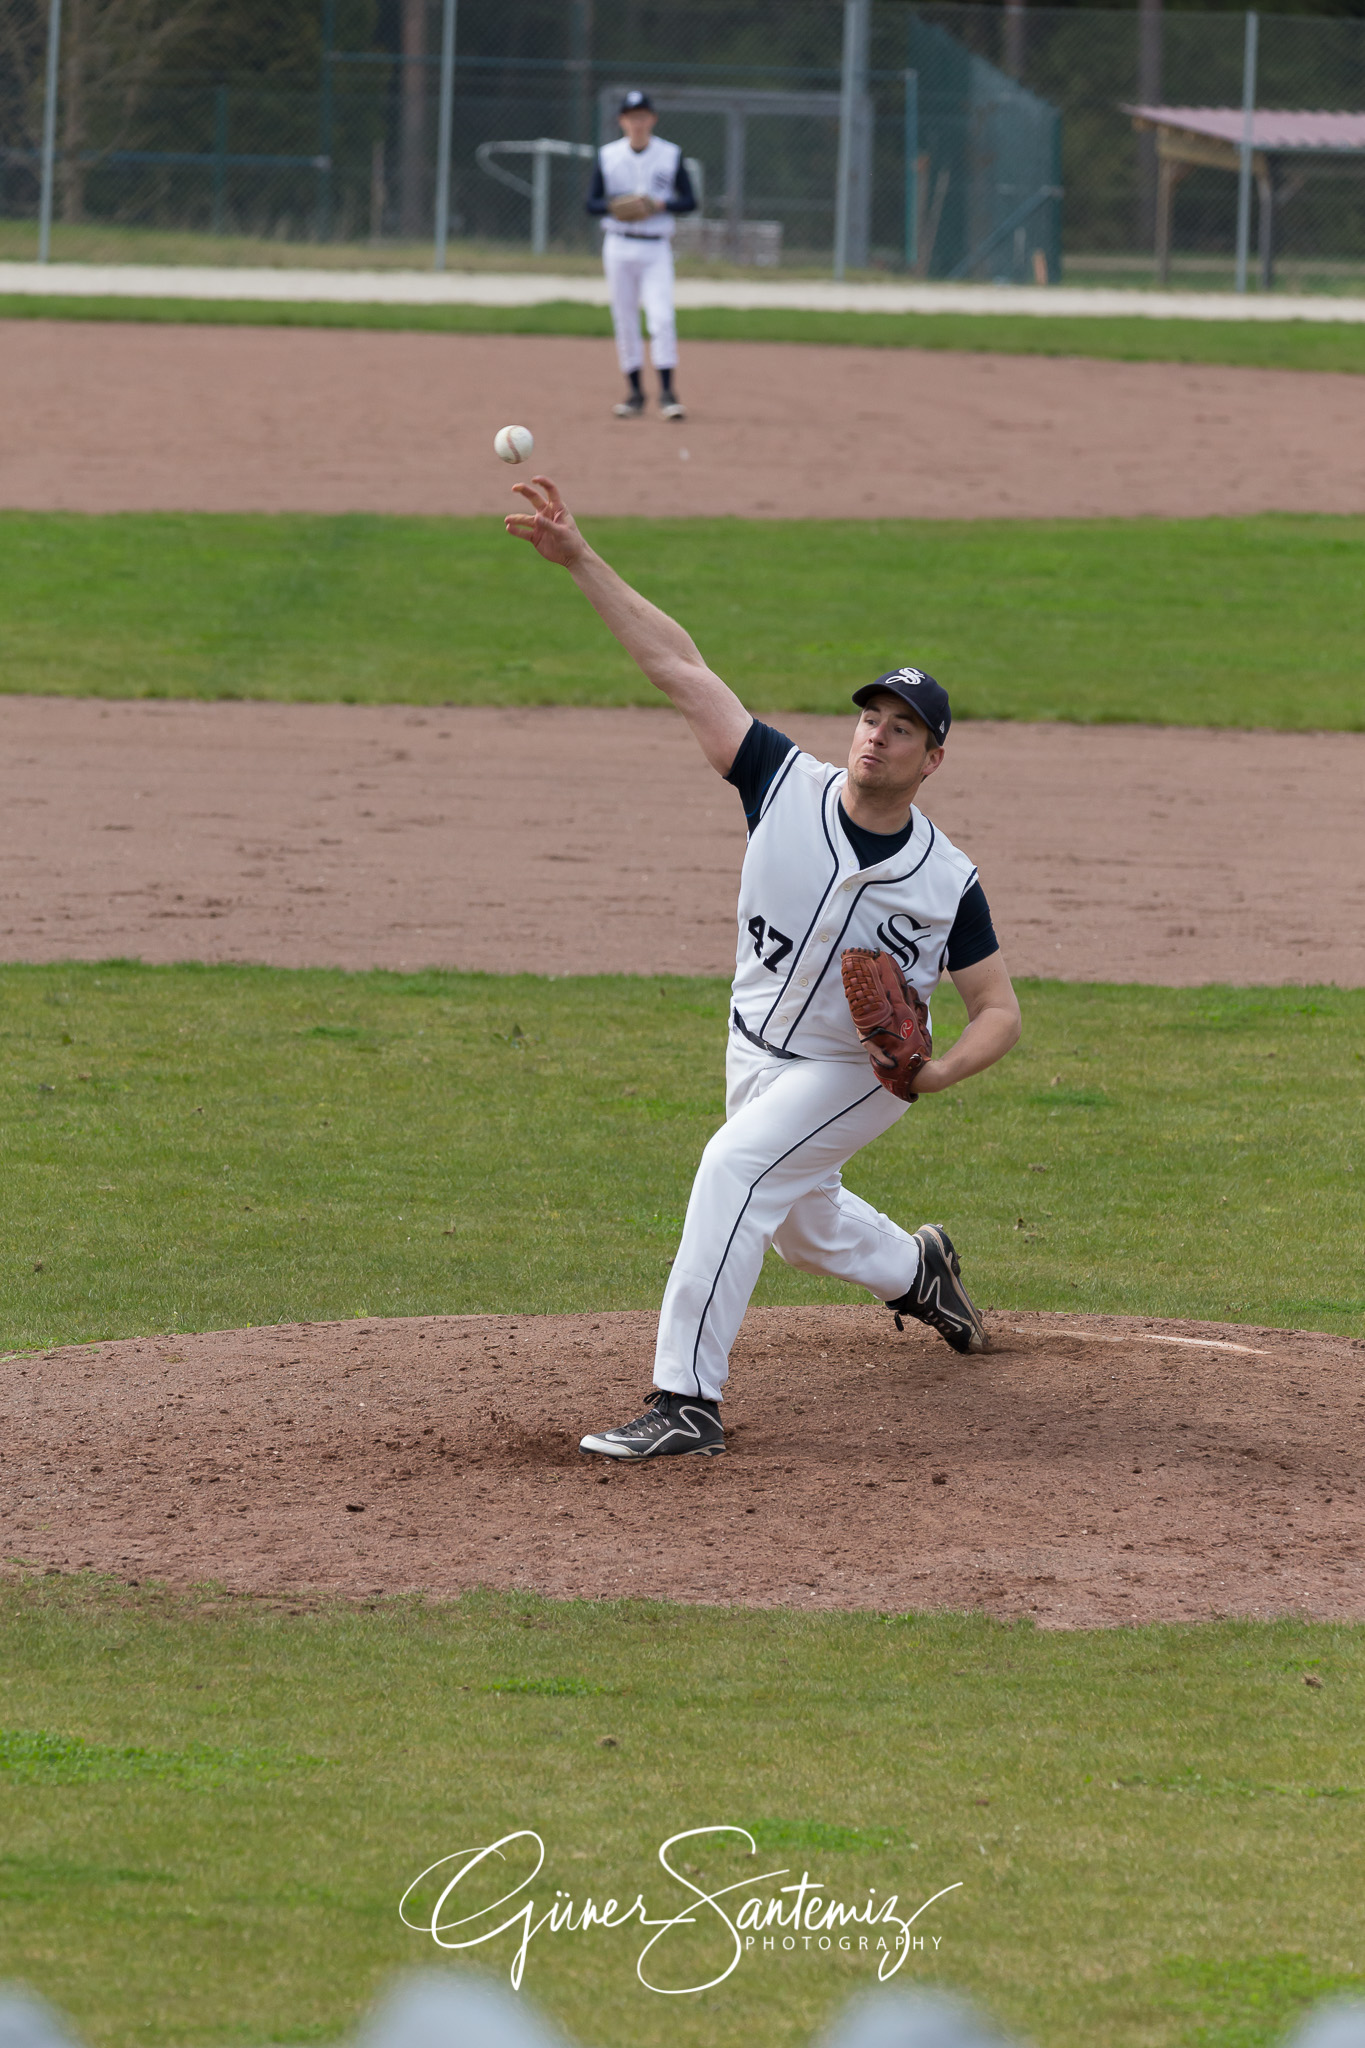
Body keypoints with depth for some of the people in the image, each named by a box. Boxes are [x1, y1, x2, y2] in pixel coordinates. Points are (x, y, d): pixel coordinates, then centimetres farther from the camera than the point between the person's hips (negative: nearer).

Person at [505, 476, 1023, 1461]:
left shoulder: (946, 882, -18)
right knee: (802, 1226, 22)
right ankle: (918, 1269, 57)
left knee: (736, 1166, -28)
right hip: (760, 1053, 5)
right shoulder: (788, 786, -14)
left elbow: (1000, 1010, -10)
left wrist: (941, 1071, -31)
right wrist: (580, 559, -23)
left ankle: (688, 1402, -31)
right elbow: (677, 665, -18)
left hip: (858, 1076, -5)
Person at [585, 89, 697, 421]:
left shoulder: (671, 155, 1)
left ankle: (667, 391, -13)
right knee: (624, 320, 4)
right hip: (618, 247, 2)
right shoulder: (608, 155, 4)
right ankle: (634, 392, 12)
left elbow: (689, 201, 2)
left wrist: (661, 205, -16)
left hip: (656, 248, -2)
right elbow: (592, 203, 5)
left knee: (662, 317, -14)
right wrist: (614, 207, -16)